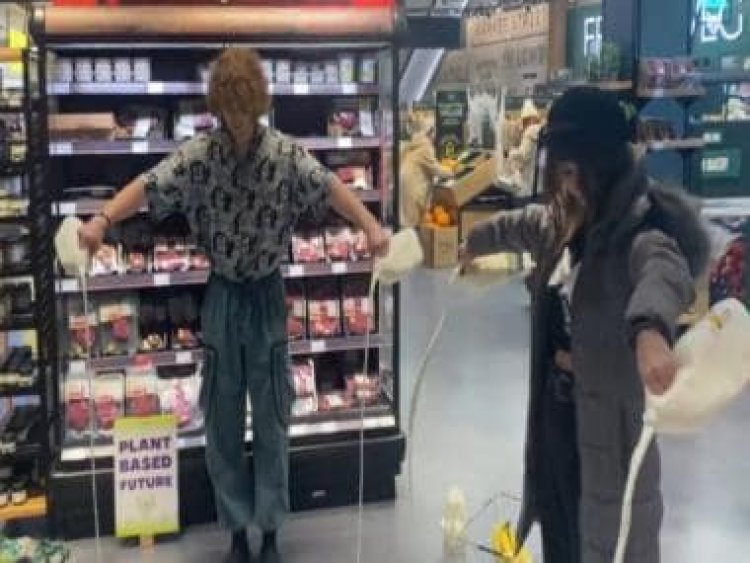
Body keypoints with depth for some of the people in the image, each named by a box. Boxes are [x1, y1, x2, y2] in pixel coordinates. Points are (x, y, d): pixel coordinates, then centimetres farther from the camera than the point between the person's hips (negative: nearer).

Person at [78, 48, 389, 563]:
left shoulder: (286, 154, -7)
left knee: (271, 419, 7)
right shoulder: (198, 154, -6)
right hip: (222, 298, 1)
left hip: (268, 296, -1)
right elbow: (150, 185, -17)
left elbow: (329, 186, -18)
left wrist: (371, 225, -35)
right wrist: (103, 219, -34)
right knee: (223, 421, 7)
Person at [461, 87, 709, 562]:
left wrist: (649, 330, -69)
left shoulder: (639, 228, -22)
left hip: (616, 407, -8)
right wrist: (474, 244, 49)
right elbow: (522, 226, 29)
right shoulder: (570, 220, 6)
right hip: (561, 401, 8)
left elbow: (664, 270, -46)